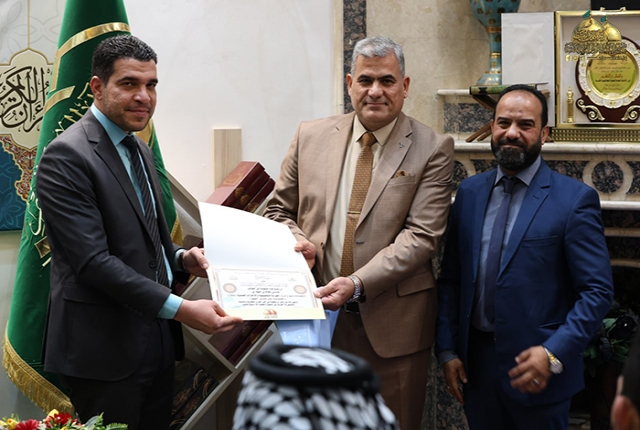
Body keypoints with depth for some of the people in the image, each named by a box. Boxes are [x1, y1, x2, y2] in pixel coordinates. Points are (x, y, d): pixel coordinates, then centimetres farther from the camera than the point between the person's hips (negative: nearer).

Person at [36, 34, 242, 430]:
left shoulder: (140, 150, 14)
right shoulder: (67, 156, -15)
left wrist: (181, 258, 2)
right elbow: (93, 260, -22)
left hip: (158, 338, 8)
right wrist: (180, 309, -25)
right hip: (107, 350, -8)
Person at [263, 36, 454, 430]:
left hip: (393, 323, -3)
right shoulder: (312, 137, 6)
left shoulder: (433, 149, -5)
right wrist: (295, 241, -9)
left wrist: (358, 284, -23)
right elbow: (279, 210, 14)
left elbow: (421, 235, -12)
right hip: (318, 313, 3)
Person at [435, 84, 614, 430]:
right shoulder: (469, 193, 7)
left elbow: (597, 291, -10)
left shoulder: (574, 200, -8)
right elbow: (450, 279, 10)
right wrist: (447, 350, 3)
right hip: (475, 365, 4)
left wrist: (554, 354, -19)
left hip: (537, 368, -4)